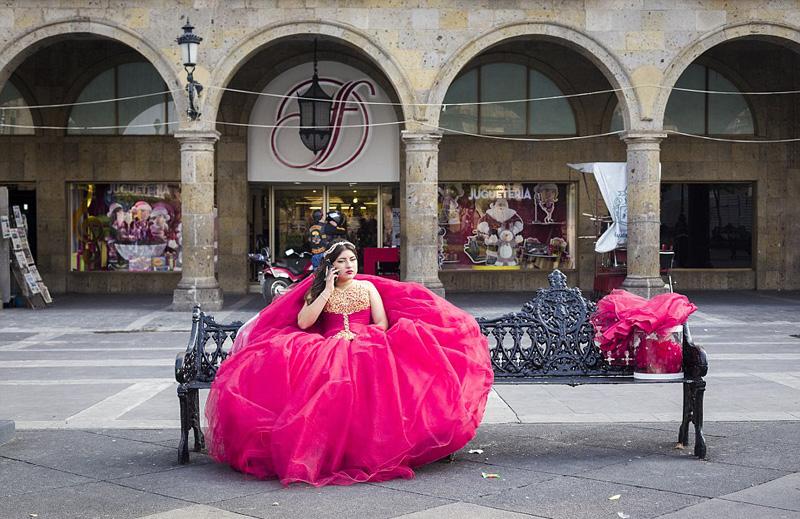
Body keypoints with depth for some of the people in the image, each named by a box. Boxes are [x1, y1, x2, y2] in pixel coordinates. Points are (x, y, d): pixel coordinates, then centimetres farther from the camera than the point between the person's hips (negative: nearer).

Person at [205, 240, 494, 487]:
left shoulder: (368, 287, 21)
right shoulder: (318, 291, 21)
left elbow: (382, 325, 11)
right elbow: (303, 322, 2)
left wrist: (355, 334, -6)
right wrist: (328, 289, 4)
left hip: (366, 348, 0)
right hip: (326, 351, 1)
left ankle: (366, 451, -35)